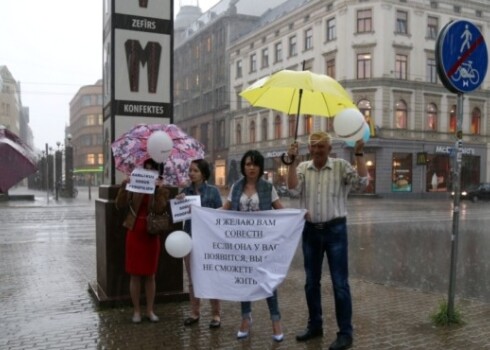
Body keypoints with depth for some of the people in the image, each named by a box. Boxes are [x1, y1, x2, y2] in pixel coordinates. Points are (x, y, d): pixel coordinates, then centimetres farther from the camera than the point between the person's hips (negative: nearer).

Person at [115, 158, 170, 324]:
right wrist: (123, 186, -16)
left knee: (150, 275, 7)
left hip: (151, 235, -1)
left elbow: (160, 209, -16)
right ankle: (136, 311, 16)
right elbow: (120, 205, -5)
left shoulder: (162, 189, 1)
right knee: (134, 275, 5)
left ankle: (150, 310, 19)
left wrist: (158, 189, -22)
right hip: (134, 233, 1)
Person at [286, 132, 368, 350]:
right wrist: (293, 161, -13)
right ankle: (315, 326, 28)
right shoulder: (303, 168, 5)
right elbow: (294, 190, -10)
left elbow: (362, 183, -15)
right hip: (310, 230, 4)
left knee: (339, 283, -1)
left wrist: (359, 154, -17)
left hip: (335, 229, -3)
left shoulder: (341, 166, -3)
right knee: (311, 282, 13)